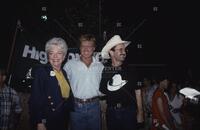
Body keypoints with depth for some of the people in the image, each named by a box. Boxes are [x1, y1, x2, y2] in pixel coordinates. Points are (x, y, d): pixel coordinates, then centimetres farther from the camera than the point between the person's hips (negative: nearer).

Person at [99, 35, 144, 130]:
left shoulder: (130, 70, -2)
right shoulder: (104, 69, -4)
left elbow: (137, 92, 1)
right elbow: (101, 91, 7)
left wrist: (140, 112, 0)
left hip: (129, 111, 0)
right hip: (111, 112, 0)